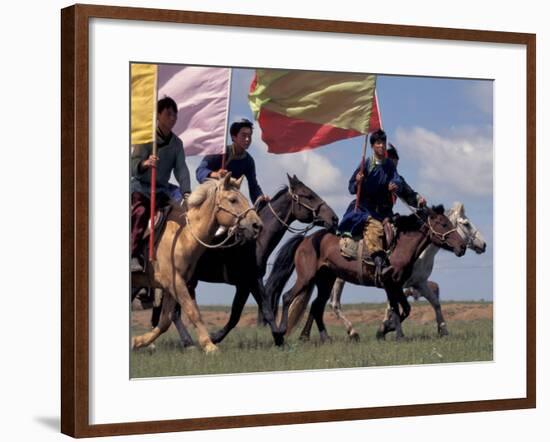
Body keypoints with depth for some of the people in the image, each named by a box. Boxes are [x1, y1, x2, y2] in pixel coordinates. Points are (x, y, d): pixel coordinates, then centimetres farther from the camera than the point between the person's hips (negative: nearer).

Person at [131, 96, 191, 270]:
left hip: (162, 188, 5)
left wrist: (186, 192, -18)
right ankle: (133, 257, -37)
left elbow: (181, 168, -2)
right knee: (141, 211, -31)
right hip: (141, 186, -5)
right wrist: (145, 163, -38)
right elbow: (133, 165, -14)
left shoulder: (177, 143, 8)